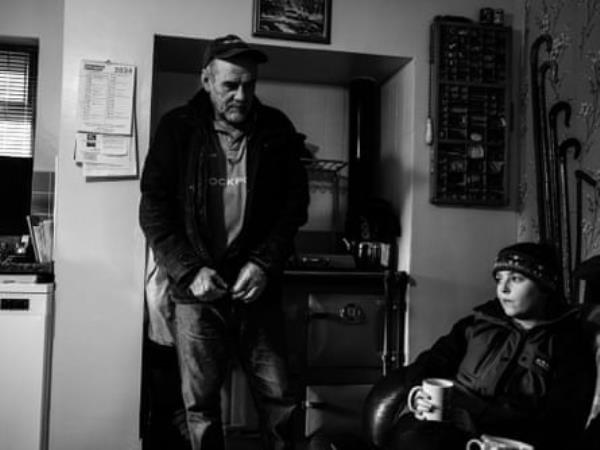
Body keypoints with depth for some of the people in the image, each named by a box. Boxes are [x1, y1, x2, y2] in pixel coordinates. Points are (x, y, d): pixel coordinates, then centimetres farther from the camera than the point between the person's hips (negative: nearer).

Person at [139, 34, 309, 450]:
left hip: (258, 287, 1)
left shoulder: (276, 130, 4)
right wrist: (190, 271, -13)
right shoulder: (177, 129, 0)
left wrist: (265, 263, -9)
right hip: (198, 290, -1)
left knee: (278, 398, 6)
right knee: (200, 403, 7)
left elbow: (295, 203, 3)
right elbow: (154, 209, -3)